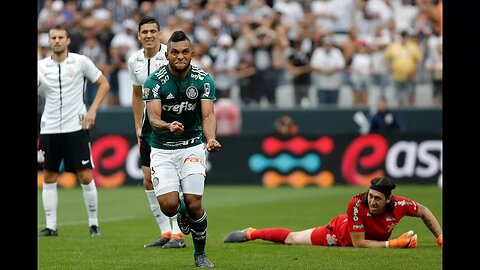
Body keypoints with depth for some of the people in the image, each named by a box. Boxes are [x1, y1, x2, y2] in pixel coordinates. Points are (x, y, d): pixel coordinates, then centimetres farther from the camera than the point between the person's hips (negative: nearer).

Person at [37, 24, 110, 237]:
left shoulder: (80, 61, -1)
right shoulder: (41, 66, 4)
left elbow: (104, 84, 5)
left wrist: (92, 110, -4)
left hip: (76, 127, -3)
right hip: (49, 129, 3)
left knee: (86, 176, -6)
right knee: (48, 177, 4)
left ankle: (93, 223, 6)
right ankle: (51, 226, 10)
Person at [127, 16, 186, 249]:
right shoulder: (134, 61, 6)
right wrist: (138, 126, 15)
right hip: (150, 120, 6)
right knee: (149, 180, 4)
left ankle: (178, 234, -8)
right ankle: (165, 232, 12)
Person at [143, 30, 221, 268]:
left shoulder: (203, 80, -7)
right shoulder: (154, 81, -11)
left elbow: (208, 115, -15)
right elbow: (153, 118, -19)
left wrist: (210, 138, -37)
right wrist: (169, 126, -42)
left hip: (192, 146, 0)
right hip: (162, 149, 0)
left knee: (194, 204, -13)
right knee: (169, 205, -17)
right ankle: (182, 212, 23)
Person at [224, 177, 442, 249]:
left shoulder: (399, 205, -35)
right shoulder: (357, 204, -42)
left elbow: (424, 212, -13)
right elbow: (358, 243, -36)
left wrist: (441, 237, -19)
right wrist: (391, 244, -39)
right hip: (340, 232, -3)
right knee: (291, 238, 14)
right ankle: (250, 234, 36)